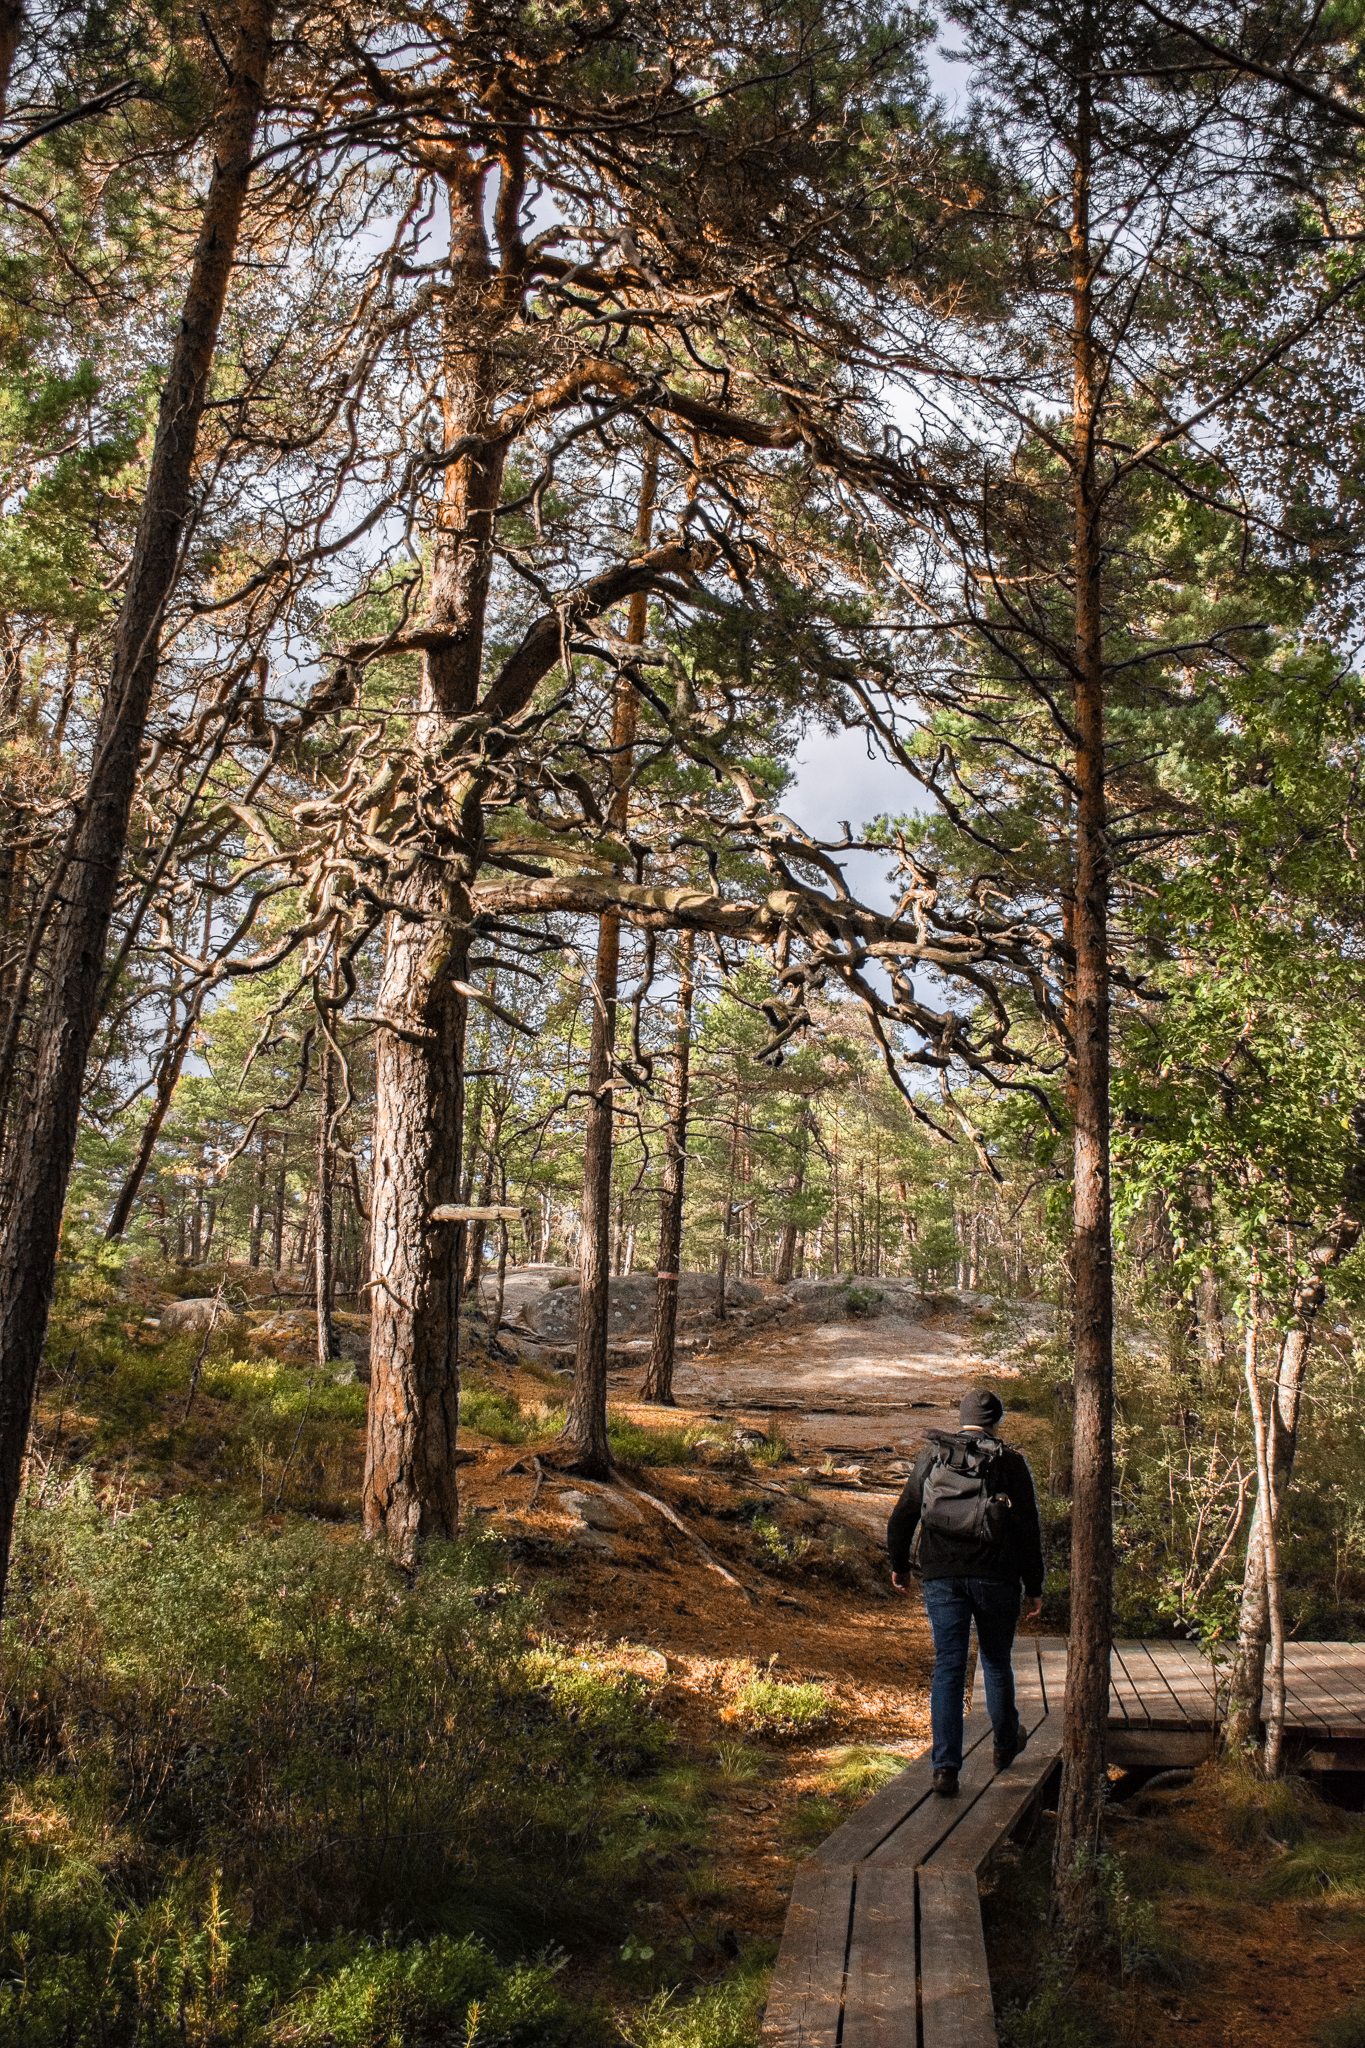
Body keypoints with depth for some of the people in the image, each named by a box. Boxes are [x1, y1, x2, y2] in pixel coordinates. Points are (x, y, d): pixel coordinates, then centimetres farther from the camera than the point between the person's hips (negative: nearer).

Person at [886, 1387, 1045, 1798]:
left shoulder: (932, 1455, 5)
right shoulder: (1012, 1463, 0)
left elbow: (902, 1515, 8)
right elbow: (1029, 1530, -1)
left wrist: (898, 1564, 21)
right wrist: (1034, 1587, 6)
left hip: (941, 1576, 1)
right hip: (996, 1578, -1)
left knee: (948, 1667, 1)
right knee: (996, 1662, 18)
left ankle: (945, 1767, -6)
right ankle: (1006, 1744, 37)